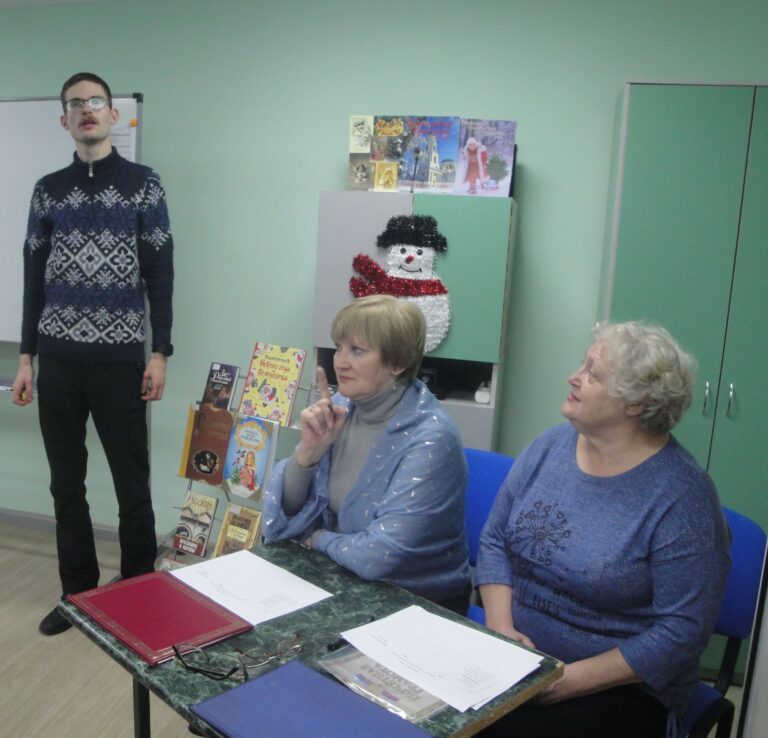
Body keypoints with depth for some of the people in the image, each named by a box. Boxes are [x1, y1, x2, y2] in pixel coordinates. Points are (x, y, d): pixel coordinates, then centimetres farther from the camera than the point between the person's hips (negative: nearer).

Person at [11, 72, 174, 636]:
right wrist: (26, 358, 7)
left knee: (133, 483, 3)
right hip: (58, 359, 4)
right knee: (66, 482, 10)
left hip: (120, 359, -3)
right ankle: (77, 593, 26)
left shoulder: (143, 183, 2)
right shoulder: (48, 190, 11)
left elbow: (160, 274, -1)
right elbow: (35, 279, 12)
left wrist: (160, 354, -8)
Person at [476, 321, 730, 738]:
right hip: (517, 661, 5)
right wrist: (499, 625, -9)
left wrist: (573, 680, -19)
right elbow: (494, 540, 6)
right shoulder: (550, 446, 2)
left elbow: (684, 629, -16)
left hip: (619, 687, -4)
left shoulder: (681, 495, -15)